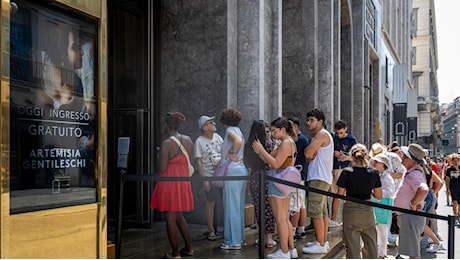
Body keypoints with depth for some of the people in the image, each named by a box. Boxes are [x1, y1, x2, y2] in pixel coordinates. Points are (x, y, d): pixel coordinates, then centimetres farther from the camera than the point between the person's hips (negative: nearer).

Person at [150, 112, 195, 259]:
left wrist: (161, 155, 2)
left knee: (170, 219, 3)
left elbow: (162, 168, -16)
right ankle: (189, 248, 26)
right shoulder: (188, 140, 4)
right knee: (179, 217, 20)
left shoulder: (166, 143, -16)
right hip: (184, 182, 7)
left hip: (169, 182, -7)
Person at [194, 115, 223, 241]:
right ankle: (211, 230, 13)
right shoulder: (199, 141, -9)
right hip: (210, 176, -5)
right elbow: (199, 161, -10)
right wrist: (204, 179, -14)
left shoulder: (217, 137, 5)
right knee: (211, 203, 2)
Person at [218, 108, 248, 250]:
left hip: (233, 171, -10)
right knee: (238, 206, 15)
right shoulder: (238, 130, 17)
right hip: (242, 170, 10)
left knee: (231, 207, -3)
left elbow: (238, 141, -29)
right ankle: (238, 237, 23)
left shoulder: (230, 130, -9)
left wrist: (230, 153, -14)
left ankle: (234, 242, 2)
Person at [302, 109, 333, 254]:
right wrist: (311, 156, -6)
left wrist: (309, 154, 2)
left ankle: (320, 245, -11)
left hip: (319, 178, -11)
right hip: (318, 177, 11)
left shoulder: (322, 134, -10)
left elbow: (307, 153, -20)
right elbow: (308, 157, 15)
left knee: (315, 211, -12)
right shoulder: (319, 136, 22)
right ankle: (324, 241, 18)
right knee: (322, 211, 13)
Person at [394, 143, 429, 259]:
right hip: (405, 216, 11)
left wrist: (413, 204, -27)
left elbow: (424, 189, -41)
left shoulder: (414, 174, -22)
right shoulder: (410, 172, 12)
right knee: (412, 250, 21)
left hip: (410, 216, -11)